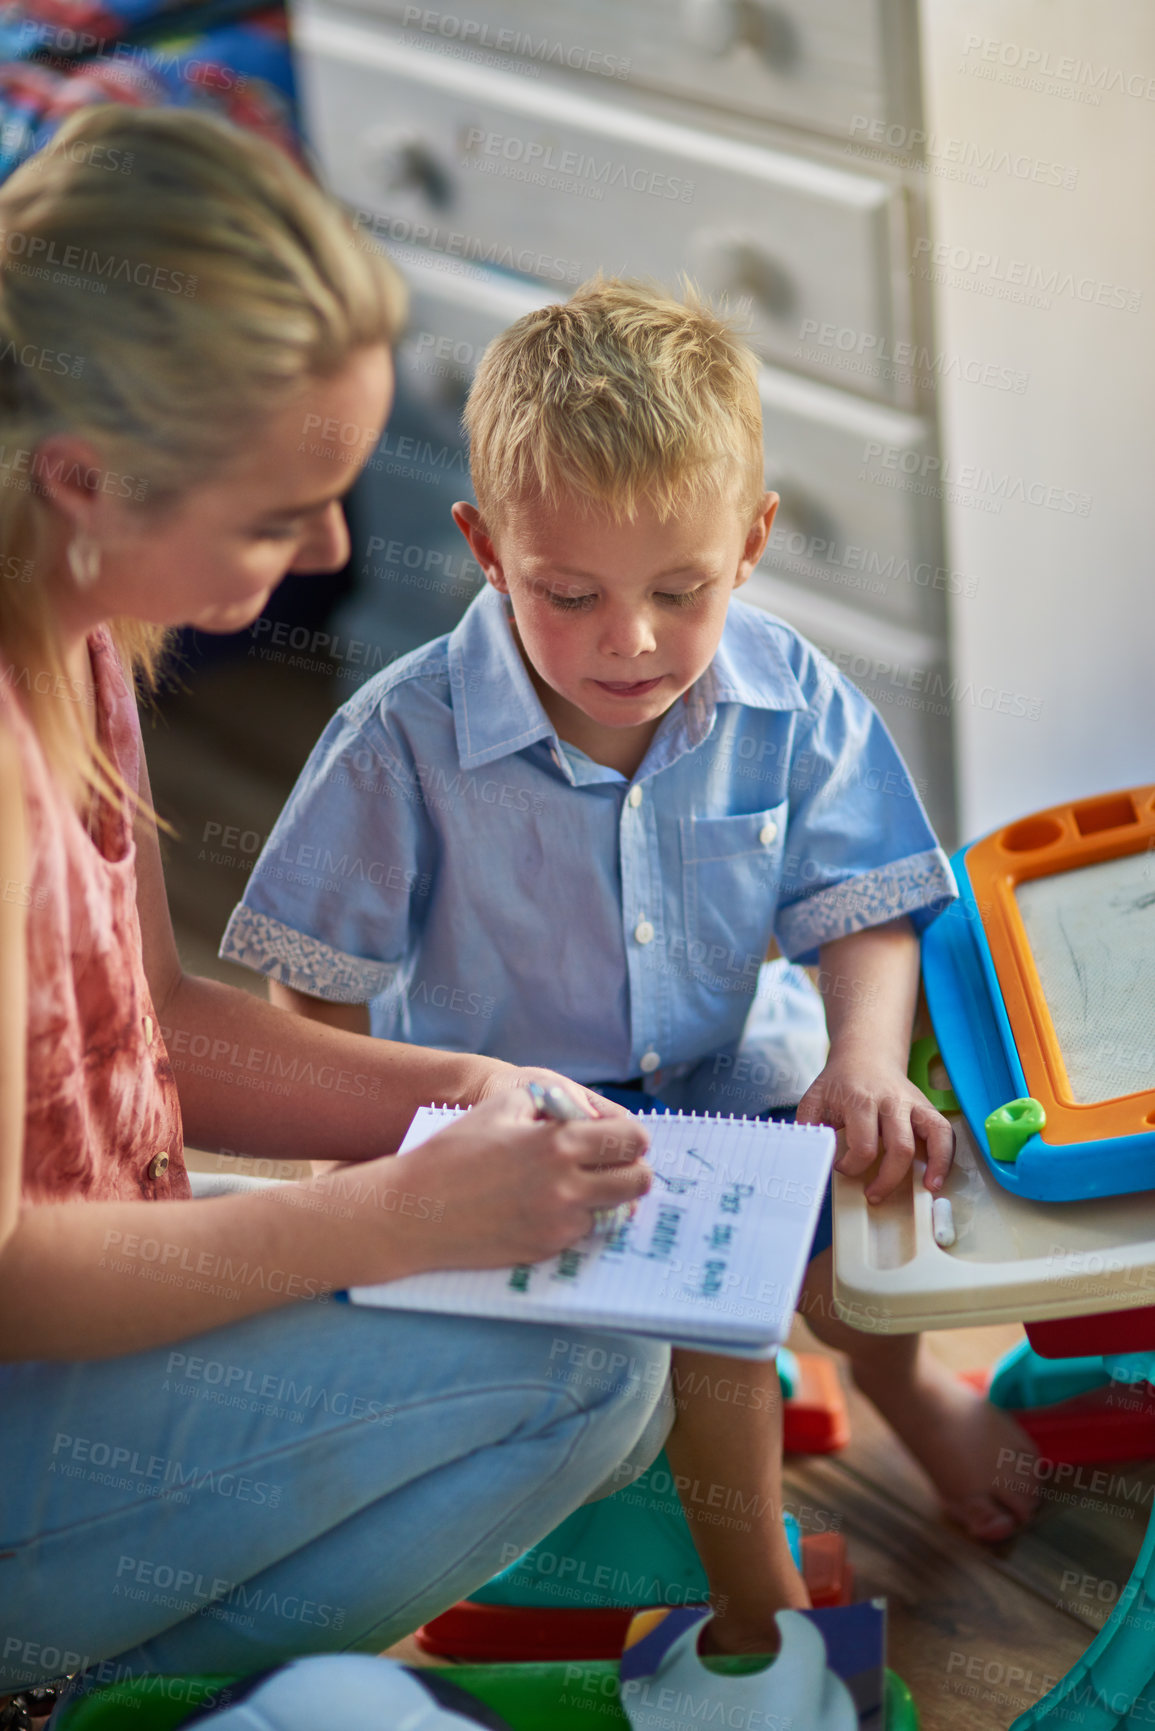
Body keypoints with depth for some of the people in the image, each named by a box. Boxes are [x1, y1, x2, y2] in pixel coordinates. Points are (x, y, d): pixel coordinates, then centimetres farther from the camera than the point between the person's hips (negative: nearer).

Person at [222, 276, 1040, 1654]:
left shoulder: (791, 704, -10)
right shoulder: (407, 741, -20)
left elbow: (863, 909, -4)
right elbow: (314, 990, -9)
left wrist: (866, 1057, -24)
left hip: (739, 1075, 4)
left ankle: (897, 1373, 26)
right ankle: (761, 1605, -1)